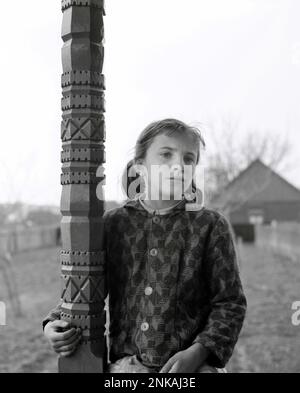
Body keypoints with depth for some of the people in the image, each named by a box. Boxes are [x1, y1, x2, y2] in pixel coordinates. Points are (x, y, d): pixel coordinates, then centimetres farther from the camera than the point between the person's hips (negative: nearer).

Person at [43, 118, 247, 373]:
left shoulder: (211, 226, -1)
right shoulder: (113, 224, 4)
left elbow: (231, 303, 0)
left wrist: (198, 351, -14)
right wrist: (55, 324, -2)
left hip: (194, 365, -1)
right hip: (127, 363, 2)